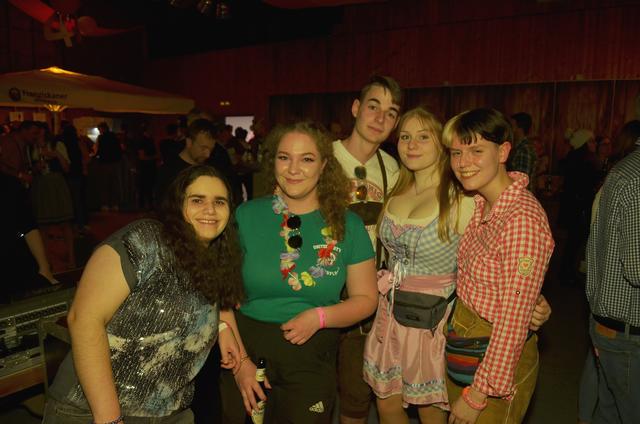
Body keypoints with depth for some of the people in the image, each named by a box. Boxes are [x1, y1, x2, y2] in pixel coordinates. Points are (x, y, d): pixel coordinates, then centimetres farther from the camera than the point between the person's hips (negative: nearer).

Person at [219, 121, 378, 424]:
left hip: (313, 361, 1)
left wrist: (320, 317, -17)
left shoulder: (348, 225, -5)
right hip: (247, 350, 0)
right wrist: (240, 360, -10)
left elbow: (365, 299, -1)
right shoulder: (246, 216, -7)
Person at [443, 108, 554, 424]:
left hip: (497, 361, -7)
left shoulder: (523, 219, -26)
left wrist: (478, 396, -17)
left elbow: (513, 320, -24)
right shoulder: (479, 203, -1)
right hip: (460, 347, 8)